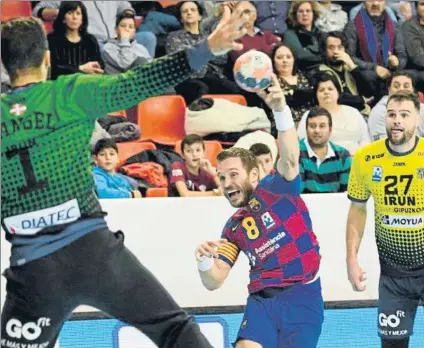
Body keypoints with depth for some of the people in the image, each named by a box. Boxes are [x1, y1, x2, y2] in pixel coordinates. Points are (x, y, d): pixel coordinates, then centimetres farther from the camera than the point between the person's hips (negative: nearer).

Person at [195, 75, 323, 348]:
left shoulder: (276, 190, 3)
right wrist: (204, 260, -11)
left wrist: (280, 109, -35)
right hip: (262, 301, 4)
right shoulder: (234, 228, 16)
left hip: (302, 297, -4)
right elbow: (214, 281, 14)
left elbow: (290, 158, -18)